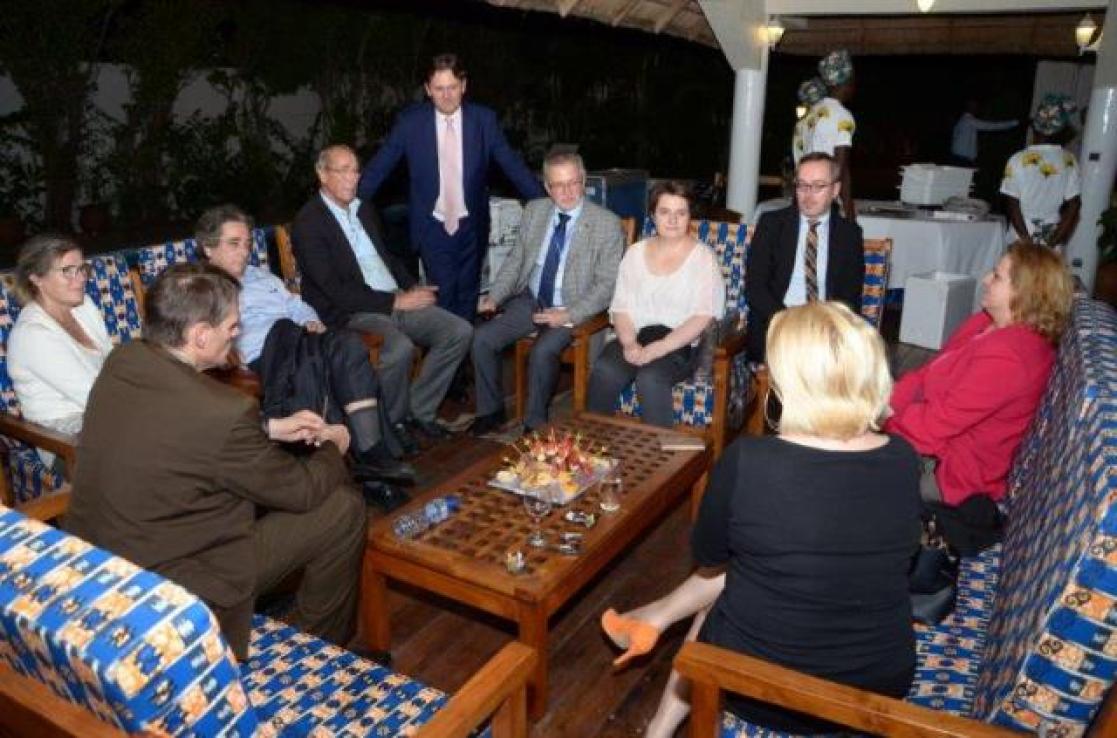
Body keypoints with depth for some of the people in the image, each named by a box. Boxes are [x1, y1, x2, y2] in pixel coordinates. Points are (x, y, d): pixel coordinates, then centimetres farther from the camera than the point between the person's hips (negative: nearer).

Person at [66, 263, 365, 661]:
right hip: (166, 585, -8)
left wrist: (270, 428, 9)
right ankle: (319, 644, 22)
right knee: (344, 508, -3)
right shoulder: (222, 411, -31)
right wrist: (333, 448, 6)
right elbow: (300, 490, -14)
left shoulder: (122, 361, -7)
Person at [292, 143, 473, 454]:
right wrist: (396, 302, -16)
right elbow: (335, 291, -15)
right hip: (350, 314, -8)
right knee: (400, 347, -35)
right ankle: (394, 422, -8)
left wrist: (412, 289, 7)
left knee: (460, 331, -9)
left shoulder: (365, 209, 17)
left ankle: (418, 410, 3)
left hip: (397, 301, 8)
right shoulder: (307, 223, -8)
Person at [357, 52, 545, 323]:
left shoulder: (484, 119, -2)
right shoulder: (409, 121, -4)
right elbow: (379, 167, 0)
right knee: (444, 296, -8)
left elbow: (512, 164, 1)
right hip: (432, 227, -1)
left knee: (467, 298, 8)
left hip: (471, 227, 2)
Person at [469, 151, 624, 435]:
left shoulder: (607, 224, -11)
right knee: (482, 337, -12)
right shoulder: (534, 211, 4)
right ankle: (492, 410, 8)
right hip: (530, 301, 5)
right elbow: (516, 259, 12)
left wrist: (569, 315, -22)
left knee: (542, 352, -30)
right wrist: (494, 297, -2)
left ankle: (535, 424, -7)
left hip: (573, 308, -5)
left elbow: (607, 284, -12)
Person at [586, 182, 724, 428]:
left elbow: (702, 317, -9)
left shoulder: (703, 257, 2)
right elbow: (621, 306, 9)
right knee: (603, 371, -27)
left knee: (650, 378, -33)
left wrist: (657, 349, -19)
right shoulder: (636, 252, 14)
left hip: (680, 345, -3)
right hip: (636, 339, 3)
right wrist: (629, 343, -11)